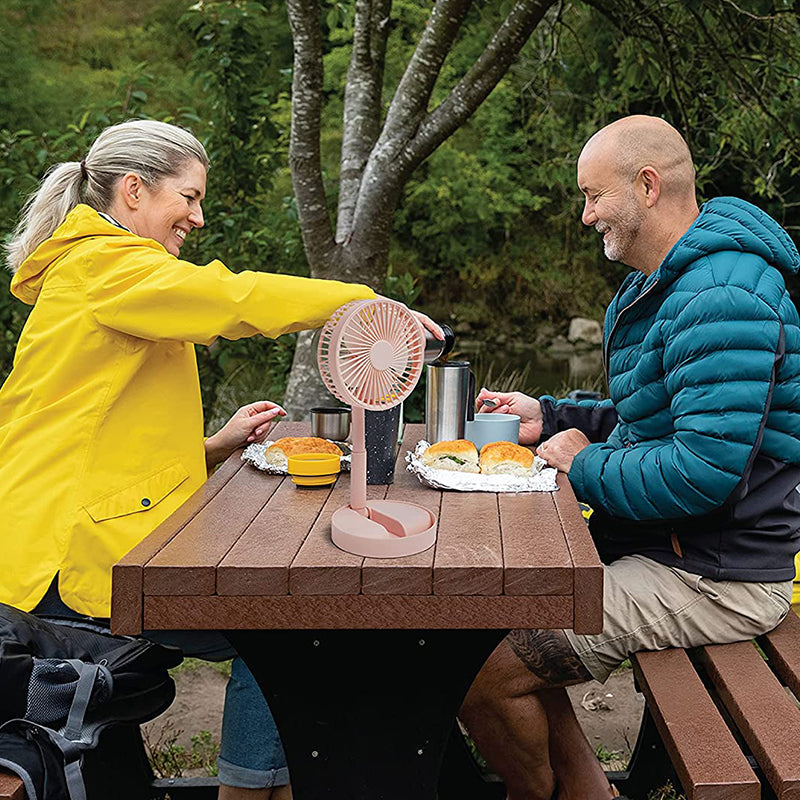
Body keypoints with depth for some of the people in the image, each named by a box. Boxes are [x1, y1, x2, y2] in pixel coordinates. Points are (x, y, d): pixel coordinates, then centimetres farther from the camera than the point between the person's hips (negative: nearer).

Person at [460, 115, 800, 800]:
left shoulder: (722, 299, -22)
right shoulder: (665, 285, 14)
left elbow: (705, 473, -29)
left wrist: (587, 466, -14)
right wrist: (549, 417, 10)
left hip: (714, 580, -11)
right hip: (654, 546, 11)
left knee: (483, 668, -15)